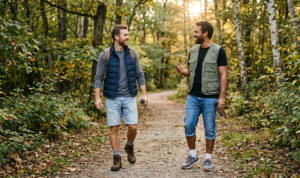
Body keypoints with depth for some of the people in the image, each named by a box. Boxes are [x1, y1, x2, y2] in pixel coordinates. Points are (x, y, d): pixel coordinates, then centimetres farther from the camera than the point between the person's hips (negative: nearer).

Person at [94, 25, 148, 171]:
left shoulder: (132, 53, 3)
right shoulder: (105, 55, -4)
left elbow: (139, 75, 7)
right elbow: (99, 77, -3)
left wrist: (144, 94, 1)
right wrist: (97, 97, -10)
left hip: (129, 97, 2)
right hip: (112, 98, -2)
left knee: (133, 127, -4)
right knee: (114, 128, 1)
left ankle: (129, 147, 26)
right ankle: (117, 159, 12)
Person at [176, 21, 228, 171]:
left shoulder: (218, 51, -7)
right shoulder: (193, 51, 10)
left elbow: (223, 75, -9)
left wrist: (222, 97, -15)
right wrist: (182, 71, -6)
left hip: (210, 98, -5)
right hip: (193, 96, 5)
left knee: (209, 129, 4)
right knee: (188, 126, 2)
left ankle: (208, 159, 18)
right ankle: (193, 156, 19)